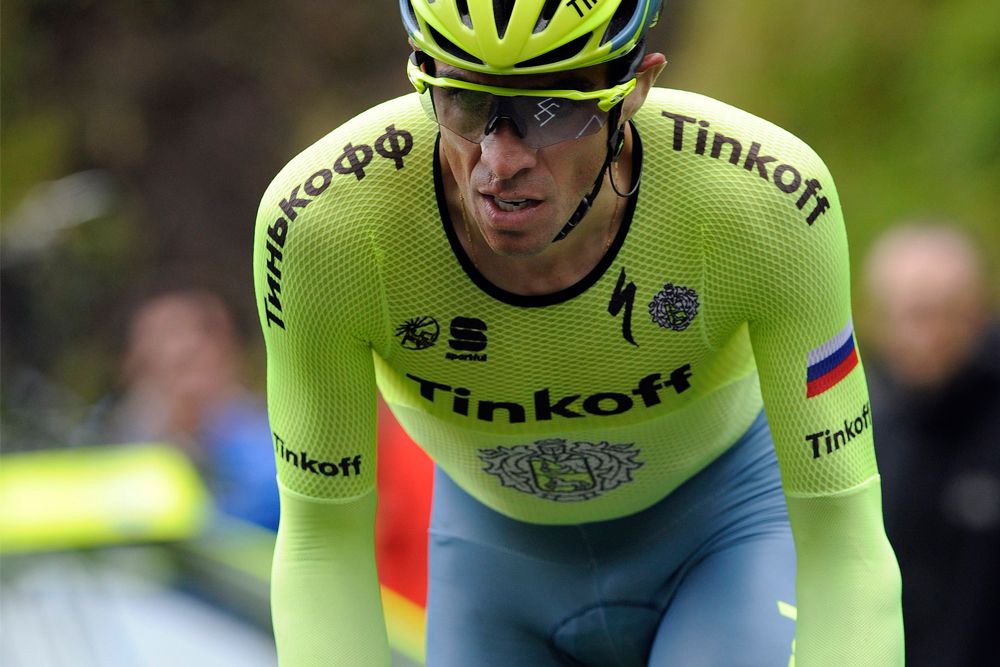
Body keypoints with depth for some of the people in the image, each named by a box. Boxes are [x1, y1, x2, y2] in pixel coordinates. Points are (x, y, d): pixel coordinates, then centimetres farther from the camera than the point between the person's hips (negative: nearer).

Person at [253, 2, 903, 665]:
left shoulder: (764, 198, -34)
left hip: (721, 534, -2)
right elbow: (320, 539, -20)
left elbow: (840, 535, -28)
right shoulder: (322, 221, -32)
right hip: (496, 542, 2)